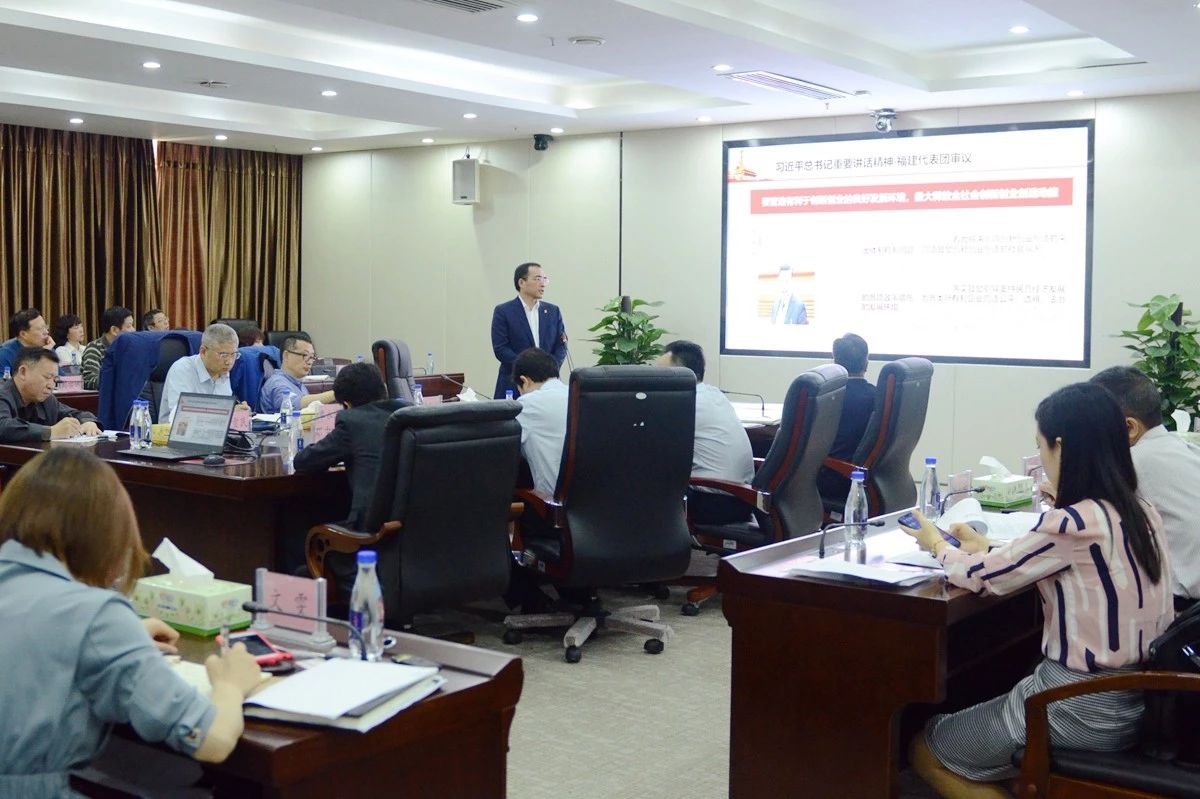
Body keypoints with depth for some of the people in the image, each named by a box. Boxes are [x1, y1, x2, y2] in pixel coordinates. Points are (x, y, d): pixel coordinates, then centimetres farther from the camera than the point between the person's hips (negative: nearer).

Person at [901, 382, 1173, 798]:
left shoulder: (1075, 523, -24)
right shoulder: (1141, 512, 2)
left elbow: (980, 577, -11)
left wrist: (937, 544, 8)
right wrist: (986, 547, 21)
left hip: (1086, 709, -9)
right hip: (1140, 698, 9)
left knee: (924, 751, 11)